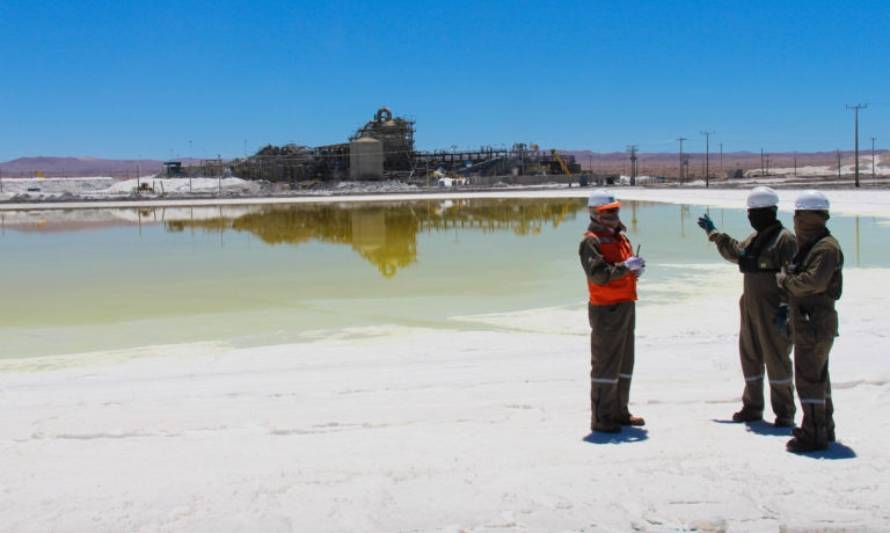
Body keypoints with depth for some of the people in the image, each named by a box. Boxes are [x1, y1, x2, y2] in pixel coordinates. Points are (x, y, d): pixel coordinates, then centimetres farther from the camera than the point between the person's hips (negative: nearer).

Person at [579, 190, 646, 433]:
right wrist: (625, 266, -27)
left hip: (626, 305, 9)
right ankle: (600, 418, -1)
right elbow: (598, 274, -24)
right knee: (605, 364, -6)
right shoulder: (591, 241, -12)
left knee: (625, 362, 15)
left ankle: (619, 412, 26)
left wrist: (637, 268, 0)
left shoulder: (621, 237, 16)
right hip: (606, 310, -9)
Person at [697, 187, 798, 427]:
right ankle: (752, 407, 25)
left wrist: (785, 308, -22)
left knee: (776, 358, -4)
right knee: (749, 356, 13)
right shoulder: (754, 238, 14)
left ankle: (784, 412, 5)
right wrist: (714, 233, 36)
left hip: (772, 311, -9)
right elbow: (734, 252, 35)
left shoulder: (784, 239, -12)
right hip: (750, 308, 9)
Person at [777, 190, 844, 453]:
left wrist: (786, 280, -14)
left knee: (809, 377, -8)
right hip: (806, 320, 11)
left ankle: (814, 435, -3)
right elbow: (798, 279, 20)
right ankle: (824, 427, 30)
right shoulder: (809, 245, 16)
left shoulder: (827, 247, -17)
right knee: (818, 376, 19)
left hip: (815, 322, -11)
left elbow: (814, 281, -28)